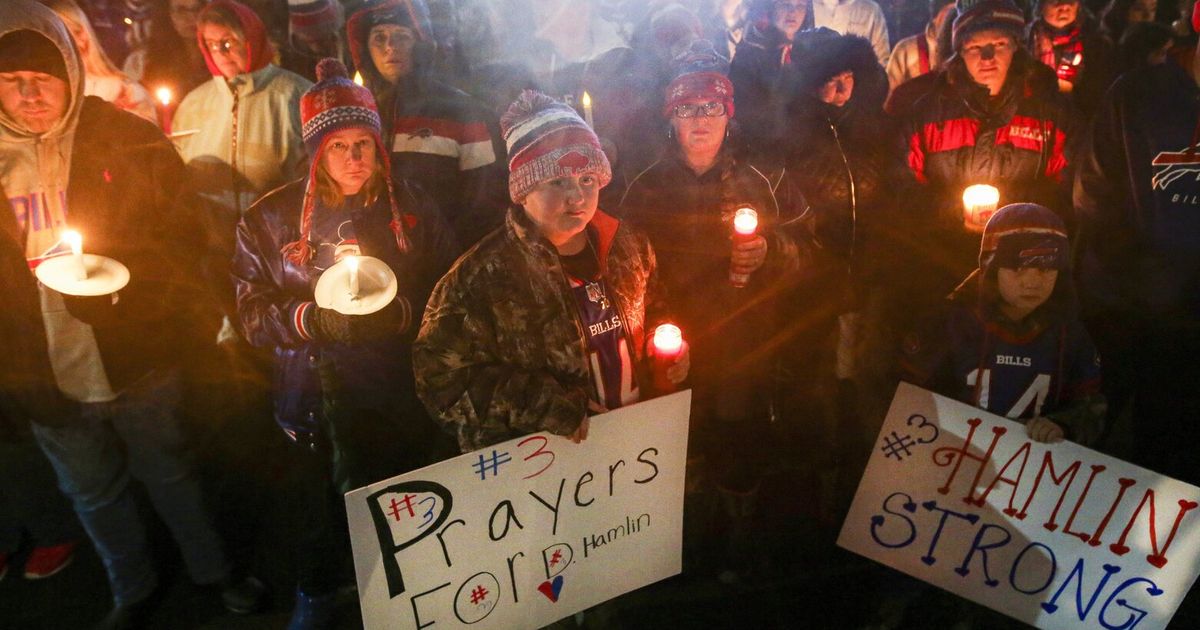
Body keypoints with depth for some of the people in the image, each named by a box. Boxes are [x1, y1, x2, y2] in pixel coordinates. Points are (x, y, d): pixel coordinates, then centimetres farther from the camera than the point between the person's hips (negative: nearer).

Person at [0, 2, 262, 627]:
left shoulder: (127, 140, -10)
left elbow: (184, 232, -5)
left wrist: (122, 266, -24)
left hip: (137, 362, -2)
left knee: (169, 472, 17)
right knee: (95, 494, 21)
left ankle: (211, 568, 41)